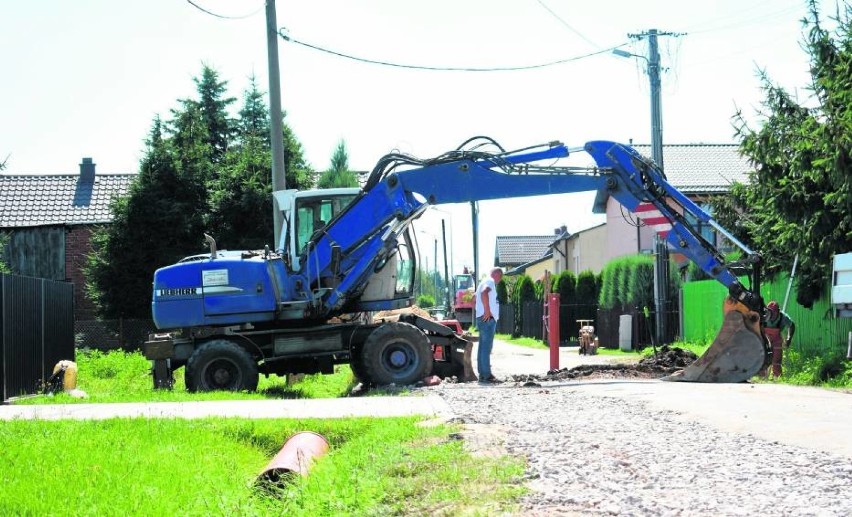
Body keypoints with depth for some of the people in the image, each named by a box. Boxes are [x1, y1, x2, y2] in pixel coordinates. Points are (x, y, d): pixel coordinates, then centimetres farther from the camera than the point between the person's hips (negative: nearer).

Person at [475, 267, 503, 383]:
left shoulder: (486, 282, 23)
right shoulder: (490, 282, -9)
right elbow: (484, 293, -29)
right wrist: (487, 311, -26)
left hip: (485, 319, 11)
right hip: (488, 319, -11)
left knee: (483, 347, 12)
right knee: (486, 347, -12)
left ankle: (483, 374, 16)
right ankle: (486, 375, -14)